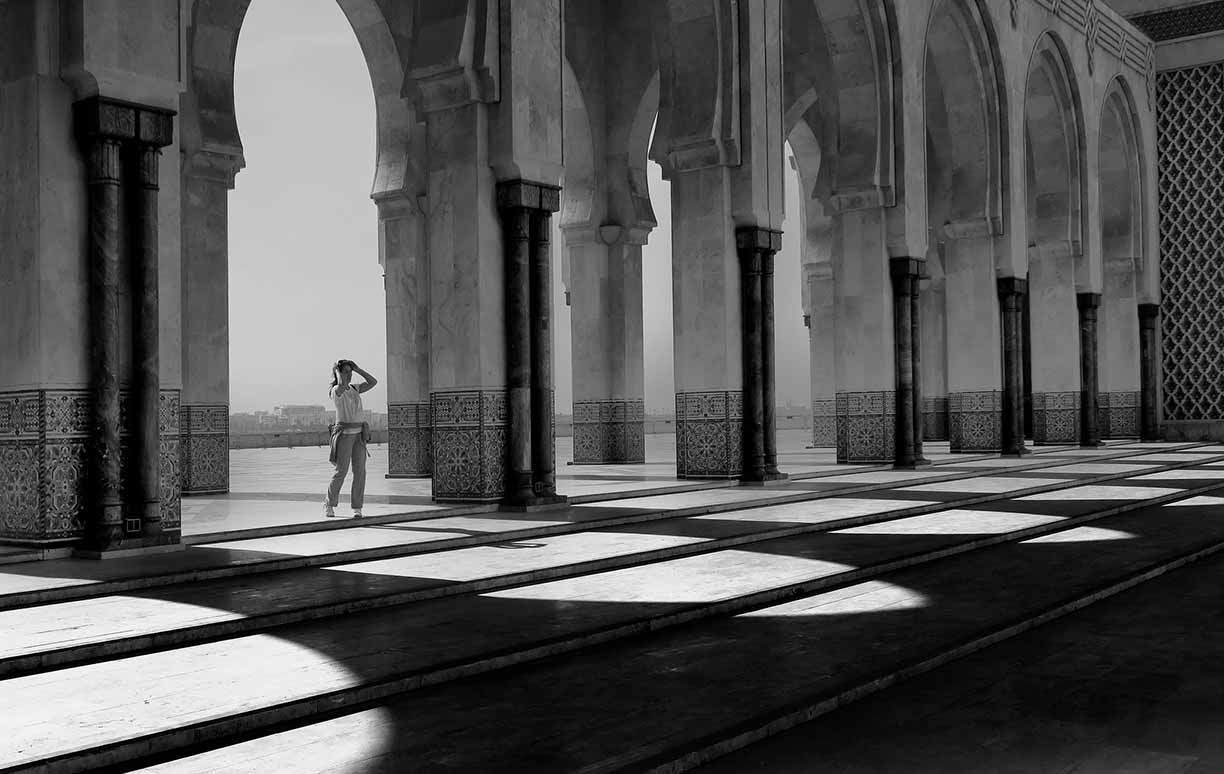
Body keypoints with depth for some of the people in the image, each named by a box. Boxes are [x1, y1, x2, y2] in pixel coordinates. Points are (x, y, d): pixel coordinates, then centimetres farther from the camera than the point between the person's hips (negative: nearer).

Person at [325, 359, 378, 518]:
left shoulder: (354, 389, 15)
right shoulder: (335, 390, -7)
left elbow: (373, 382, 8)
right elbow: (342, 384, -31)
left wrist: (357, 369, 6)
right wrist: (335, 370, -12)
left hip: (359, 434, 6)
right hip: (343, 433, -6)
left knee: (360, 471, -4)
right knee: (341, 472, -5)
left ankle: (357, 508, 0)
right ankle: (330, 505, 16)